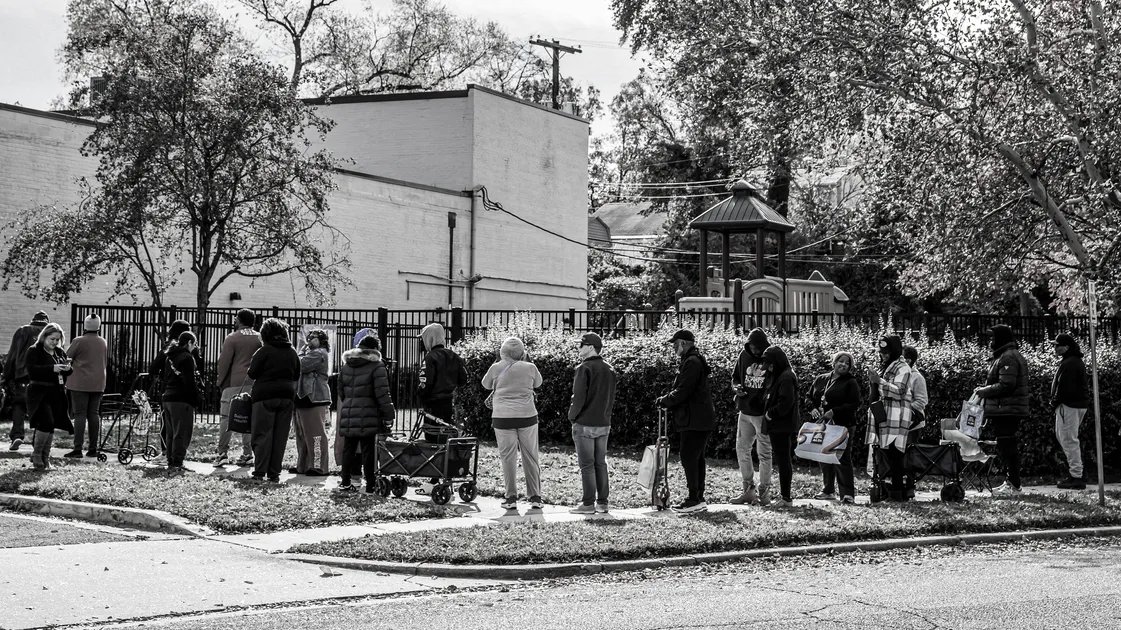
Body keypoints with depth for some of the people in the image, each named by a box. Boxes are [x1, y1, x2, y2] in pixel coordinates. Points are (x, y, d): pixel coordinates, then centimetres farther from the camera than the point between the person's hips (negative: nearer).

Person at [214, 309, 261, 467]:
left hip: (234, 383, -4)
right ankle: (247, 454, 6)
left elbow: (223, 362, -4)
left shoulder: (232, 338, -3)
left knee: (226, 418, 0)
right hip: (254, 384, 4)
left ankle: (223, 453, -5)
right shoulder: (260, 338, 9)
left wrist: (220, 382, 6)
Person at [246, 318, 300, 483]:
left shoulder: (264, 351, -8)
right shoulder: (292, 353, 8)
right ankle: (274, 473, 5)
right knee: (280, 436, 6)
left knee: (263, 435, 0)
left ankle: (260, 472, -5)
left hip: (265, 396, -4)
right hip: (287, 397, 4)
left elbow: (252, 373, -6)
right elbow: (297, 377, 14)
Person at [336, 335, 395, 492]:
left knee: (348, 449, 13)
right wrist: (389, 416, -8)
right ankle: (371, 485, 0)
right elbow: (382, 394, -11)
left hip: (348, 416, 5)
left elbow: (341, 392, 17)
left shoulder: (345, 366, 12)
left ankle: (345, 483, 16)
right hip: (368, 416, -5)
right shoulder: (377, 366, -7)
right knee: (369, 450, -2)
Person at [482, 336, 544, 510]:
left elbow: (486, 384, 15)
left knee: (508, 458, 4)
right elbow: (537, 383, 19)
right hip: (527, 416, 1)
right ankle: (535, 497, 9)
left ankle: (511, 498, 2)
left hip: (503, 418, -1)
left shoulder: (497, 368, -3)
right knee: (531, 457, 8)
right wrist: (527, 360, 19)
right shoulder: (529, 368, -1)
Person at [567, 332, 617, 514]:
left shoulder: (584, 368, -13)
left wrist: (572, 416, -3)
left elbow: (579, 397, -16)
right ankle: (603, 502, 12)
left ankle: (588, 504, -2)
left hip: (584, 424, -7)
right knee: (601, 463, 11)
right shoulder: (609, 369, 10)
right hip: (603, 424, 7)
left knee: (586, 465, -3)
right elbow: (611, 398, 13)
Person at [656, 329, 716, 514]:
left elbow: (682, 392, -20)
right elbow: (682, 389, 23)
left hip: (694, 421, -11)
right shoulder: (693, 361, 18)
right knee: (696, 459, 13)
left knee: (689, 459, -9)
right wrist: (668, 401, 11)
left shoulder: (691, 362, -16)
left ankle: (695, 500, -8)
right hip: (698, 420, 11)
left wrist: (664, 401, -7)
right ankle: (698, 498, 18)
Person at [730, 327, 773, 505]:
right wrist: (737, 387, -6)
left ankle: (764, 491, 11)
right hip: (745, 411, 6)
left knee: (764, 453, 2)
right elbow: (735, 376, 16)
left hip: (763, 414, -6)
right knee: (742, 450, 10)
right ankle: (749, 489, 20)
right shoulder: (744, 355, 4)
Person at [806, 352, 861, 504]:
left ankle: (847, 493, -7)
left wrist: (834, 412, -17)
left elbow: (854, 404, -10)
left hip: (842, 425, -6)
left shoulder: (850, 382, -2)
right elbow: (810, 397, 19)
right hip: (821, 423, 6)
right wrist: (813, 408, -3)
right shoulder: (820, 380, 14)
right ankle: (827, 490, 20)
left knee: (842, 458, -8)